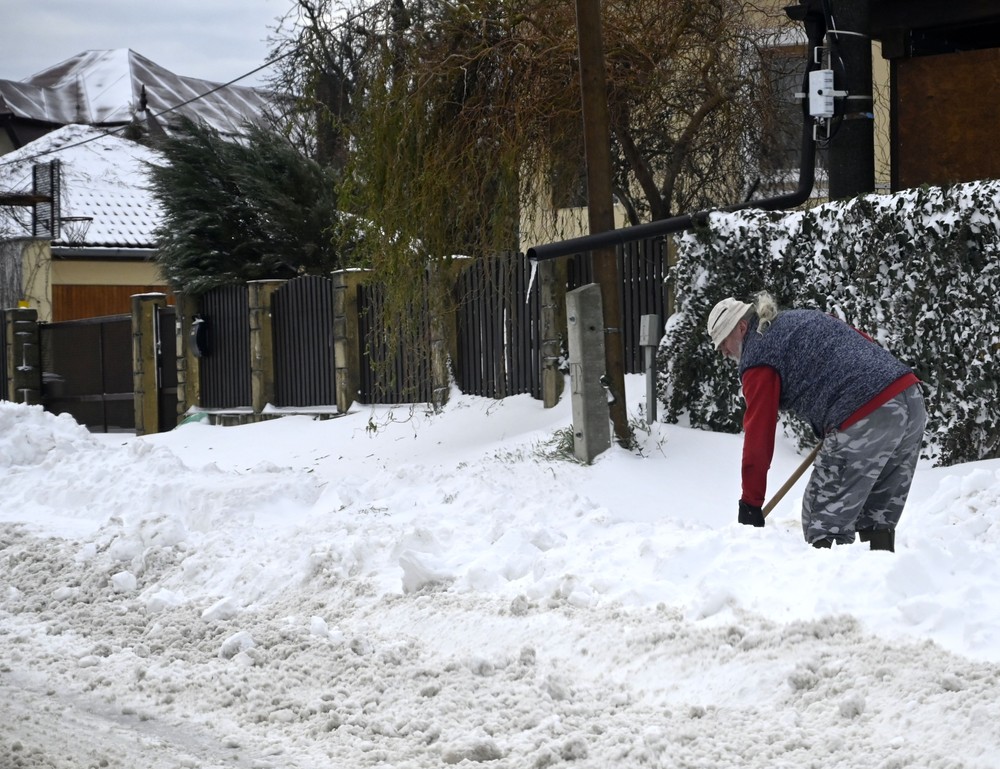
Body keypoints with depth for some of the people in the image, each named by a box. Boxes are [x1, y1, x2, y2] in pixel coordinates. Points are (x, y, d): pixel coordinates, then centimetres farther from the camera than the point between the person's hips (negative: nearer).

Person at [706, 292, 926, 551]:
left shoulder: (757, 357, 2)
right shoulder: (803, 317, 26)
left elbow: (759, 434, -1)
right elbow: (867, 344, 24)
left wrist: (750, 504, 2)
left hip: (864, 422, -9)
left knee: (825, 522, -1)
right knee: (878, 518, 17)